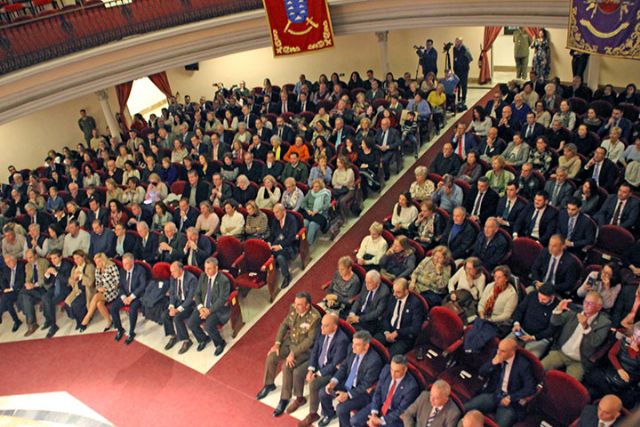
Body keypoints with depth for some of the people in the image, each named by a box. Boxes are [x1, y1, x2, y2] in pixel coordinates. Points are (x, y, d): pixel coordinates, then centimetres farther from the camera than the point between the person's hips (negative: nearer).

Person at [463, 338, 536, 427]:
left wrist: (510, 398, -18)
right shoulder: (496, 354, 1)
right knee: (465, 409, -18)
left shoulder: (523, 364, -11)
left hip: (510, 401, -3)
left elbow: (530, 388, -10)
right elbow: (482, 373, 4)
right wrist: (493, 363, -15)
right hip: (491, 394, 4)